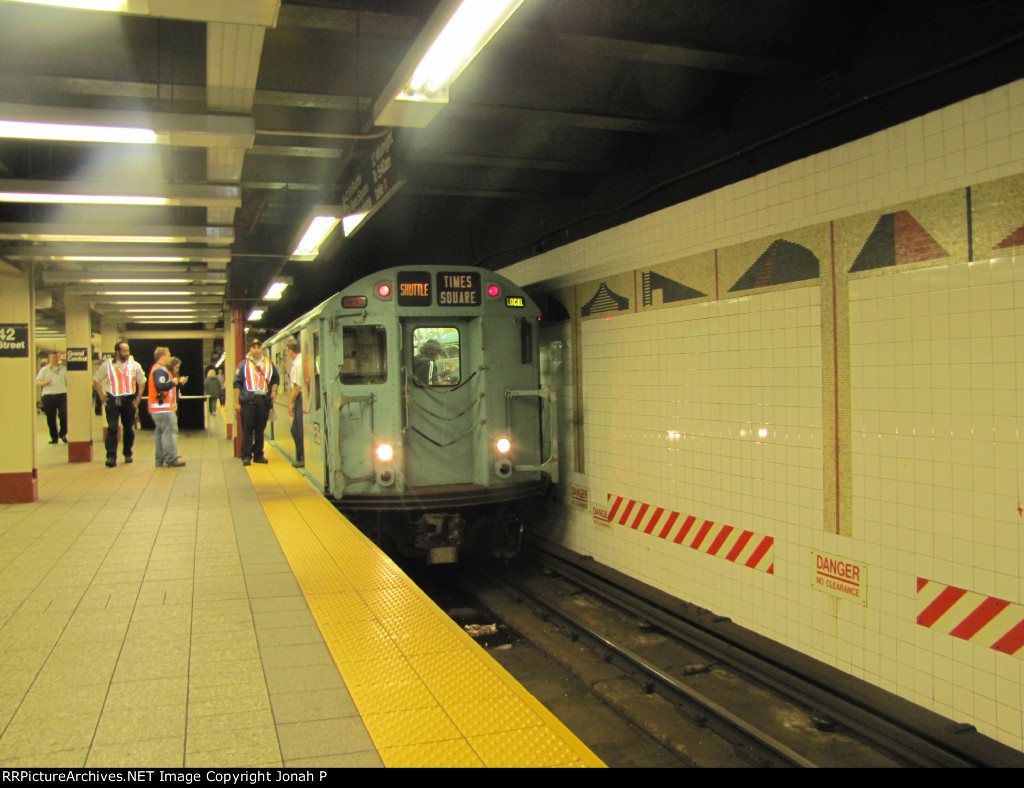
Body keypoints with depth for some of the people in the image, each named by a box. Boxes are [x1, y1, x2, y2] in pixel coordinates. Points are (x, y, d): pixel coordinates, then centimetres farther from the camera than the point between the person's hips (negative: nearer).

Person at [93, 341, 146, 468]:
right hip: (112, 400, -2)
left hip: (129, 400, 2)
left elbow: (141, 381, 16)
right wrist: (101, 395, 0)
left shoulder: (134, 365, 6)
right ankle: (111, 456, -13)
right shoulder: (107, 365, 0)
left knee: (129, 429, 8)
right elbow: (96, 380, 9)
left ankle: (127, 454, 22)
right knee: (112, 428, -11)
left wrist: (139, 396, 7)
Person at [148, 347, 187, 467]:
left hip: (159, 408, 11)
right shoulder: (159, 370, -14)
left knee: (160, 433, 12)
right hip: (163, 408, -11)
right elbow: (160, 386, -28)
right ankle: (171, 459, -10)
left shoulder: (159, 369, 20)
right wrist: (173, 382, -14)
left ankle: (160, 460, 16)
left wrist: (179, 383, 17)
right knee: (170, 432, -9)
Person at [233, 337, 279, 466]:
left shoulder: (269, 364, 14)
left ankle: (258, 455, 16)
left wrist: (274, 390, 4)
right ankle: (246, 456, 0)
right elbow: (237, 384, 1)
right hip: (248, 400, -3)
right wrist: (237, 403, -5)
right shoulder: (244, 364, 4)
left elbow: (275, 379, 24)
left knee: (260, 429, 8)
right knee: (247, 429, -4)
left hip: (264, 400, 3)